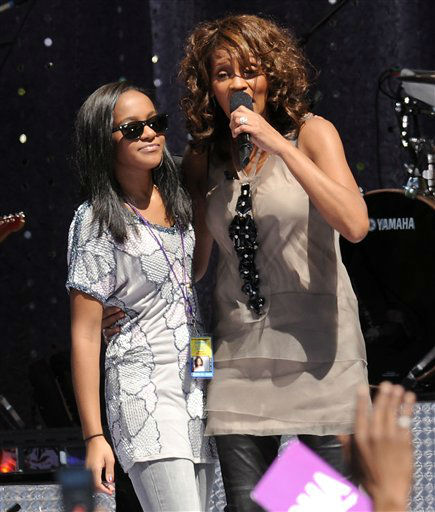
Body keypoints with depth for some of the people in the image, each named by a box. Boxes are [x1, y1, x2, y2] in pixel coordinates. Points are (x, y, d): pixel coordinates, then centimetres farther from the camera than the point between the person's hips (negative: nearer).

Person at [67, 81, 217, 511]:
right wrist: (93, 436, -11)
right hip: (146, 389, -7)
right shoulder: (96, 222, -5)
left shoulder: (180, 201, 13)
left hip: (202, 388, 7)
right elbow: (84, 334, -7)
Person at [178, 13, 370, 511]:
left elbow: (355, 225, -17)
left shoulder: (311, 133, -1)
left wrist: (278, 144, -18)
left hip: (317, 344, -3)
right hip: (240, 352, 3)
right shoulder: (204, 159, 10)